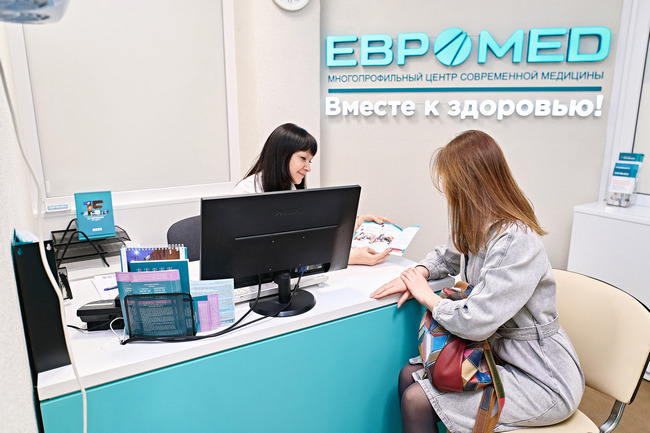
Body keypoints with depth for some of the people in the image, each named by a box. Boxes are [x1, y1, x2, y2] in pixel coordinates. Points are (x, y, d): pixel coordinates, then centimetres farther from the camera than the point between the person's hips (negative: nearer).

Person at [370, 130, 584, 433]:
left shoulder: (515, 241, -27)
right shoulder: (478, 228, 1)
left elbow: (475, 322, -30)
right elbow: (447, 256, 21)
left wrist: (427, 296, -11)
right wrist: (418, 273, -1)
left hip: (540, 380, -8)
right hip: (497, 350, 8)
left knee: (417, 401, -15)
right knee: (409, 375, -1)